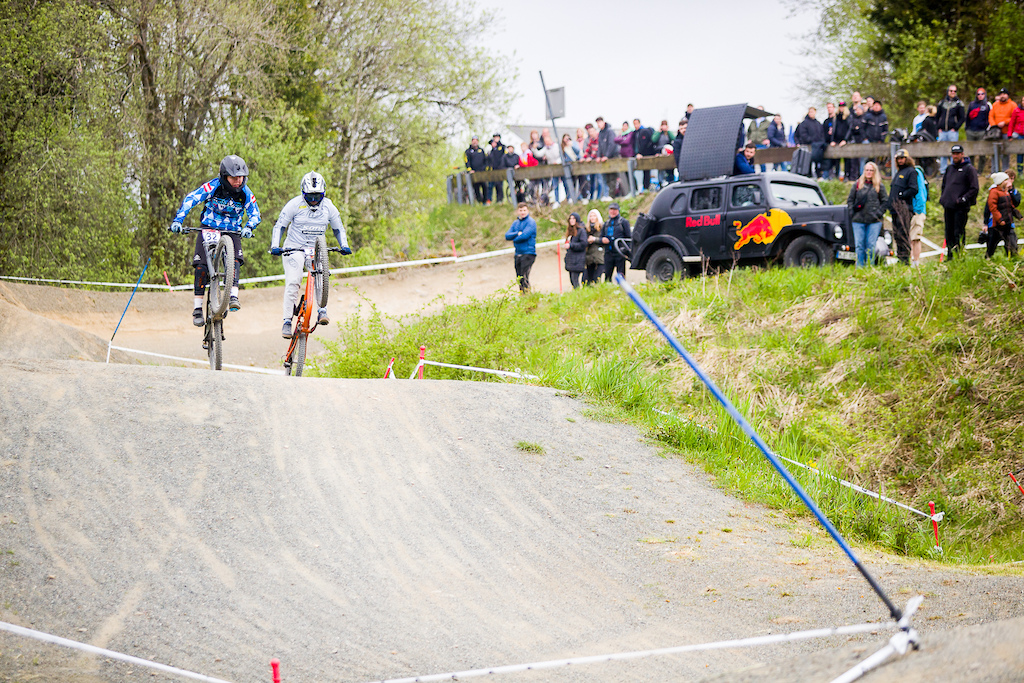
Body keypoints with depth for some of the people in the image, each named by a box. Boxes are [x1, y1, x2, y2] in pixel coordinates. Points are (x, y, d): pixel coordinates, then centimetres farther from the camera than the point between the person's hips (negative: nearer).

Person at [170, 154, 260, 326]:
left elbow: (255, 214, -9)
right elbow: (190, 199, -19)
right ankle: (198, 308, -7)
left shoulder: (245, 193, -10)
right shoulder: (212, 187, -17)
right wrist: (178, 220, -31)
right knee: (201, 266, -13)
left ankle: (233, 296, -31)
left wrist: (248, 227, -32)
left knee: (234, 260, -26)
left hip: (231, 232, 1)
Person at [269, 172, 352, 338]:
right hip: (294, 248, -2)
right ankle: (287, 321, -14)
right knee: (293, 282, -17)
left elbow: (338, 229, 9)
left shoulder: (328, 207, -2)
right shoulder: (295, 204, -10)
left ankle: (322, 312, -27)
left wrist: (344, 246, -8)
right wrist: (275, 246, -19)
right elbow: (279, 226, -6)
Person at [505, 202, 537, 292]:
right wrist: (517, 233, -13)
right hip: (518, 254, 7)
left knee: (524, 277, -17)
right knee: (519, 278, 8)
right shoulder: (515, 223, 15)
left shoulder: (531, 222, -4)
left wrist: (514, 239, -1)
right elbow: (507, 236, 4)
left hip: (528, 253, -7)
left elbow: (525, 235, -17)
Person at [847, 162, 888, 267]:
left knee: (871, 245, -3)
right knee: (859, 245, -1)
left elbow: (885, 201, 9)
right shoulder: (857, 185, 11)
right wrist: (852, 212, 1)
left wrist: (879, 213, -3)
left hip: (874, 221, -1)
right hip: (858, 220, 1)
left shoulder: (879, 186, 8)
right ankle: (859, 267, 3)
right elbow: (850, 199, 14)